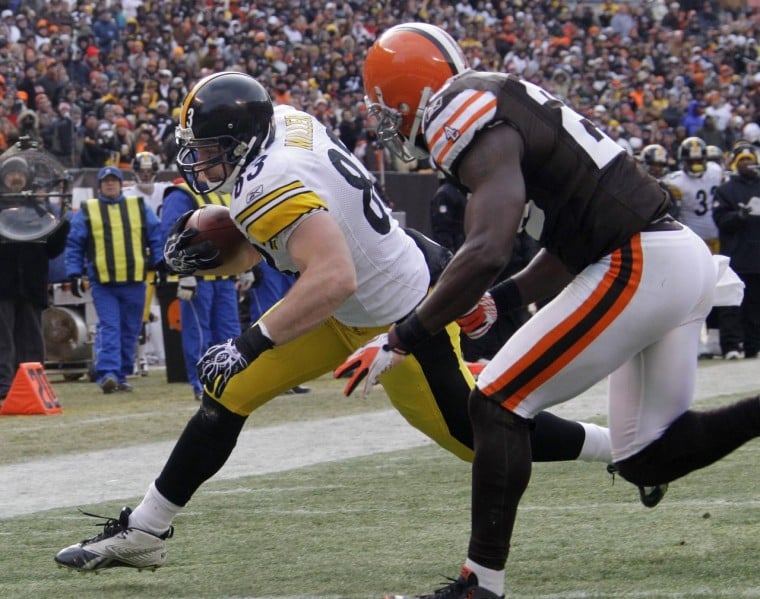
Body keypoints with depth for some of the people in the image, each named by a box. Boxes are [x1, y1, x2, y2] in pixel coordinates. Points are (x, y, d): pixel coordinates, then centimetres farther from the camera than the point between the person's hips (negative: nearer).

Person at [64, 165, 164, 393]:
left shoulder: (139, 208, 13)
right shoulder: (86, 212, 8)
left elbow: (156, 236, 13)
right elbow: (74, 244, 8)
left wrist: (160, 264, 5)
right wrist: (74, 274, 0)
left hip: (134, 281, 2)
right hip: (102, 282, -2)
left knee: (130, 331, 6)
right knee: (108, 329, -12)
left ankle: (121, 375, 14)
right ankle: (108, 374, -19)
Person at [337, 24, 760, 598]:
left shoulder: (474, 122, -12)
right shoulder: (508, 105, 19)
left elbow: (486, 253, -24)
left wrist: (401, 341, -17)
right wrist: (499, 300, 22)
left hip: (637, 267, -10)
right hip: (685, 253, 10)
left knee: (499, 405, -3)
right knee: (649, 459, 14)